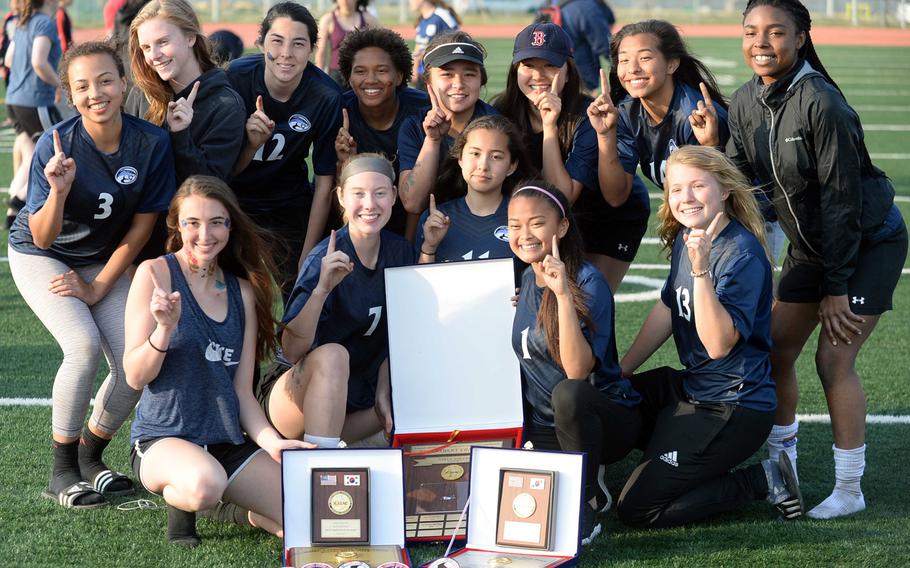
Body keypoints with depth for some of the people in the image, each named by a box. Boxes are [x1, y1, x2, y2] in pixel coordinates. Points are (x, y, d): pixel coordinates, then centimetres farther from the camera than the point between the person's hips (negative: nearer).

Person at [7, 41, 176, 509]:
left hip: (104, 260, 3)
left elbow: (141, 226, -9)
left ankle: (90, 456, 14)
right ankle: (62, 470, -8)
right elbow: (43, 238, -23)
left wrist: (97, 287, -9)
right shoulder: (56, 146, -27)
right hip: (40, 257, -3)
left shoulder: (152, 143, -21)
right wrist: (59, 191, -42)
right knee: (84, 345, -25)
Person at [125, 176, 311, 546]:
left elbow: (242, 392, 10)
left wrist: (272, 442, -6)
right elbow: (135, 377, -7)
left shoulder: (243, 292, 9)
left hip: (230, 443, 5)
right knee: (204, 483, -40)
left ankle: (255, 512, 18)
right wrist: (165, 328, -24)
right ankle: (179, 503, -2)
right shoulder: (157, 273, -5)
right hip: (163, 439, -4)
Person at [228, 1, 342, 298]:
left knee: (288, 295, -2)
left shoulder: (326, 97, -19)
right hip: (231, 203, 0)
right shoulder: (237, 77, -18)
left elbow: (324, 184, -11)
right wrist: (252, 143, -31)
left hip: (289, 211, 0)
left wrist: (307, 259, -12)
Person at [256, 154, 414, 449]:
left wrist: (382, 392, -2)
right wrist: (322, 288, -39)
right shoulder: (325, 259, -19)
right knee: (332, 354, -35)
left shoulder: (399, 251, -1)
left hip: (353, 394, 7)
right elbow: (292, 351, -28)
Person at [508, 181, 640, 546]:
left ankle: (585, 508, -20)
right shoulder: (526, 280, 5)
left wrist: (564, 294, -37)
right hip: (543, 430, 7)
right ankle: (589, 486, 11)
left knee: (568, 393, -40)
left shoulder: (587, 282, -17)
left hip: (604, 419, -7)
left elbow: (577, 371, -30)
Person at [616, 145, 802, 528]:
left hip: (732, 407, -9)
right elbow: (666, 310, 16)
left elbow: (719, 344, -31)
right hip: (689, 386, 9)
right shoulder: (685, 238, 3)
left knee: (636, 511, -10)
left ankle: (763, 481, -1)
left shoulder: (742, 254, -23)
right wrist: (620, 373, 18)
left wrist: (700, 269, -38)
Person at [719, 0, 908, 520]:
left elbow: (840, 198, -24)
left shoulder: (821, 105, -27)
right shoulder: (745, 103, -5)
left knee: (834, 358, -12)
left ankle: (850, 490, -1)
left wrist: (836, 287, -20)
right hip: (811, 244, 7)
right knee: (776, 350, 5)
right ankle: (782, 462, 25)